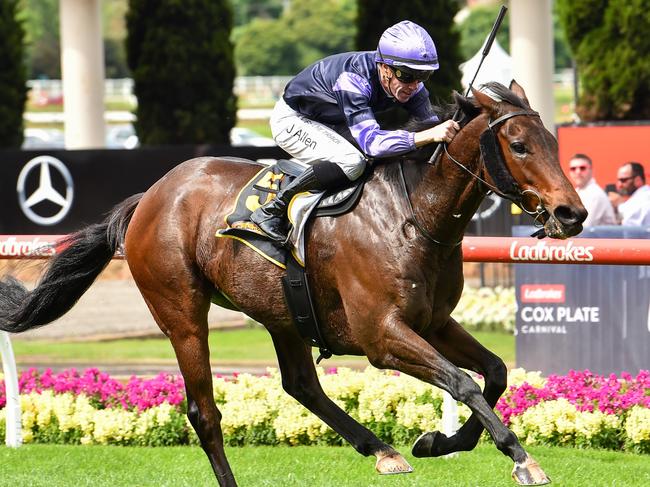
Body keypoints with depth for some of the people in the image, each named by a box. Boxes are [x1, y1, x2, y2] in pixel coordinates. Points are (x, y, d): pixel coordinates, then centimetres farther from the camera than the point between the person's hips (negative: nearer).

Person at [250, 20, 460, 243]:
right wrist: (429, 135, -57)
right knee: (351, 162, -31)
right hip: (292, 121, -8)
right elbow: (371, 141, -48)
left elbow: (429, 122, -10)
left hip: (330, 124, 8)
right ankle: (272, 211, -20)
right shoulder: (353, 79, -39)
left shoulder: (407, 79, -17)